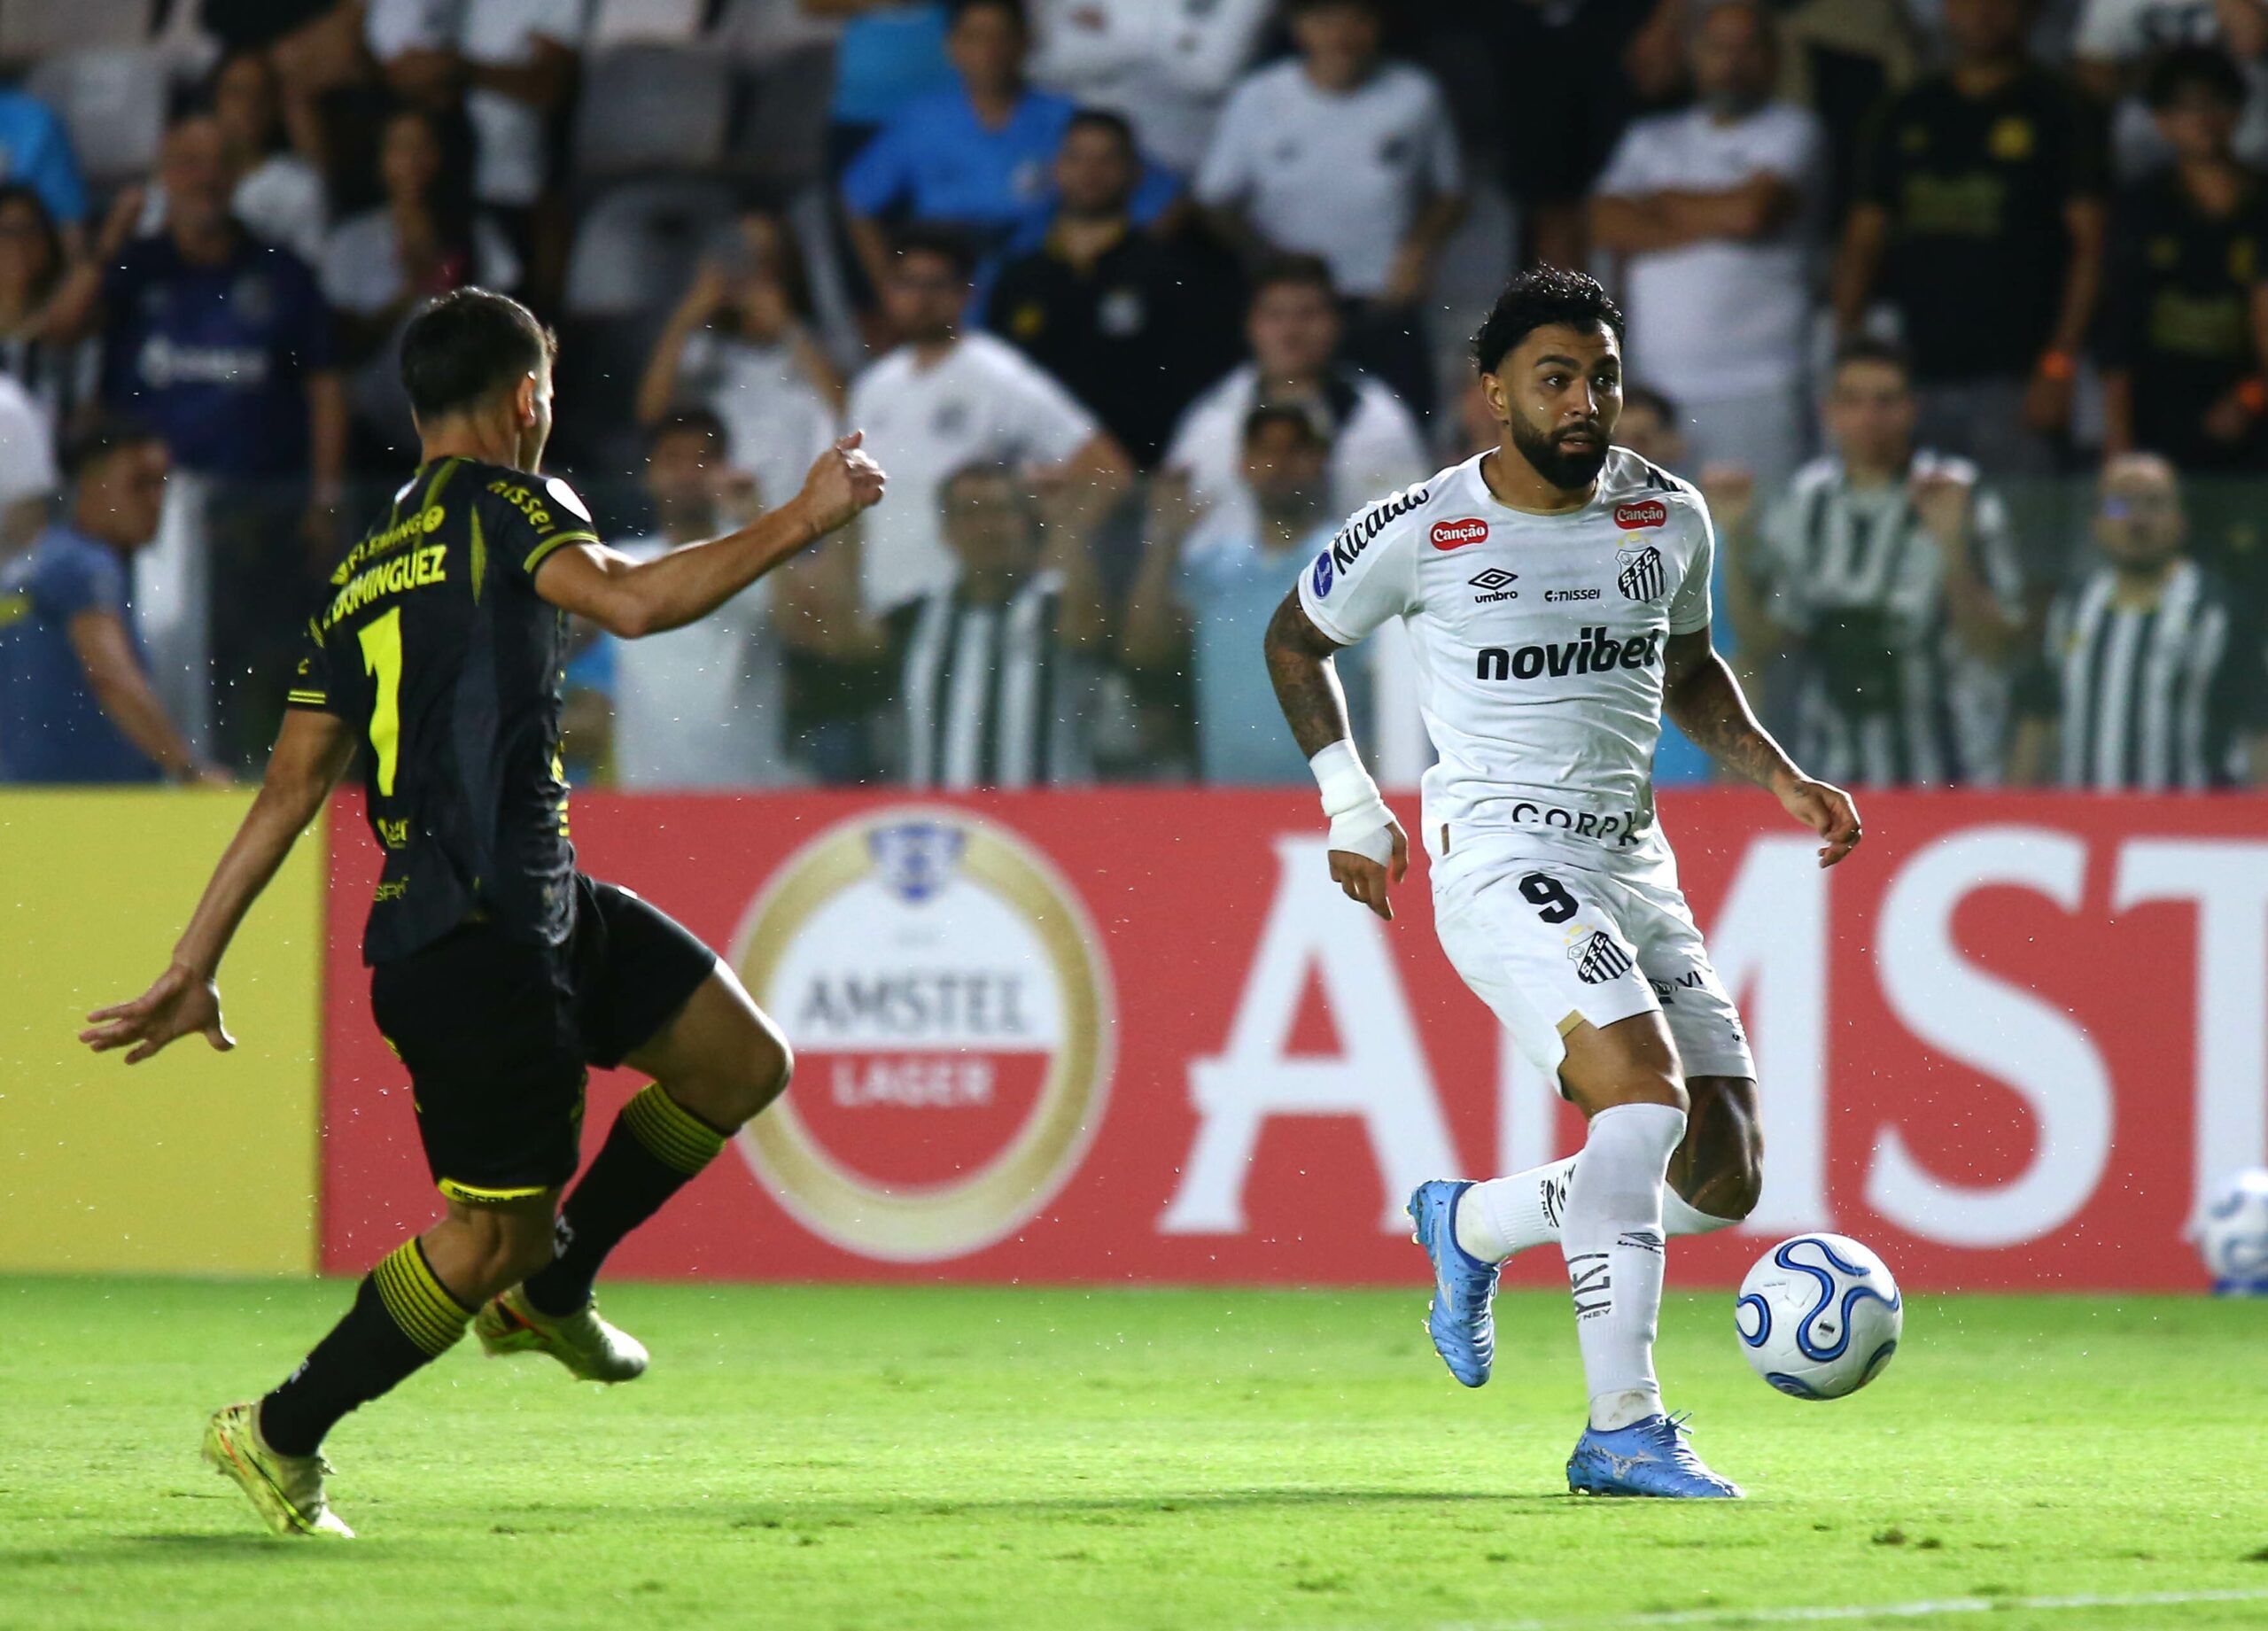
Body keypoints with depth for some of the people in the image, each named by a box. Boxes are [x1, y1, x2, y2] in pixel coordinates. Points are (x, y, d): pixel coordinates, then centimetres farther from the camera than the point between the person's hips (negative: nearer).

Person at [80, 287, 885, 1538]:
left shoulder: (360, 572, 17)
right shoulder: (501, 501, -6)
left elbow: (290, 787, 15)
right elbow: (630, 600, -26)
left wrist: (193, 964, 16)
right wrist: (800, 523, -19)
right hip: (476, 940, -9)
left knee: (744, 1062, 12)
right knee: (490, 1234, -2)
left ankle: (548, 1290, 23)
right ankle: (280, 1436, 8)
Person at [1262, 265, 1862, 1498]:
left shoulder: (1669, 518, 7)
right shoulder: (1421, 532, -6)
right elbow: (1296, 639, 11)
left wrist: (1781, 777, 11)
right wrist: (1350, 807, 6)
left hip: (1635, 861, 6)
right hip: (1501, 856, -6)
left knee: (1722, 1182, 0)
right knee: (1648, 1096, -27)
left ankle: (1470, 1224, 25)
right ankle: (1622, 1431, -24)